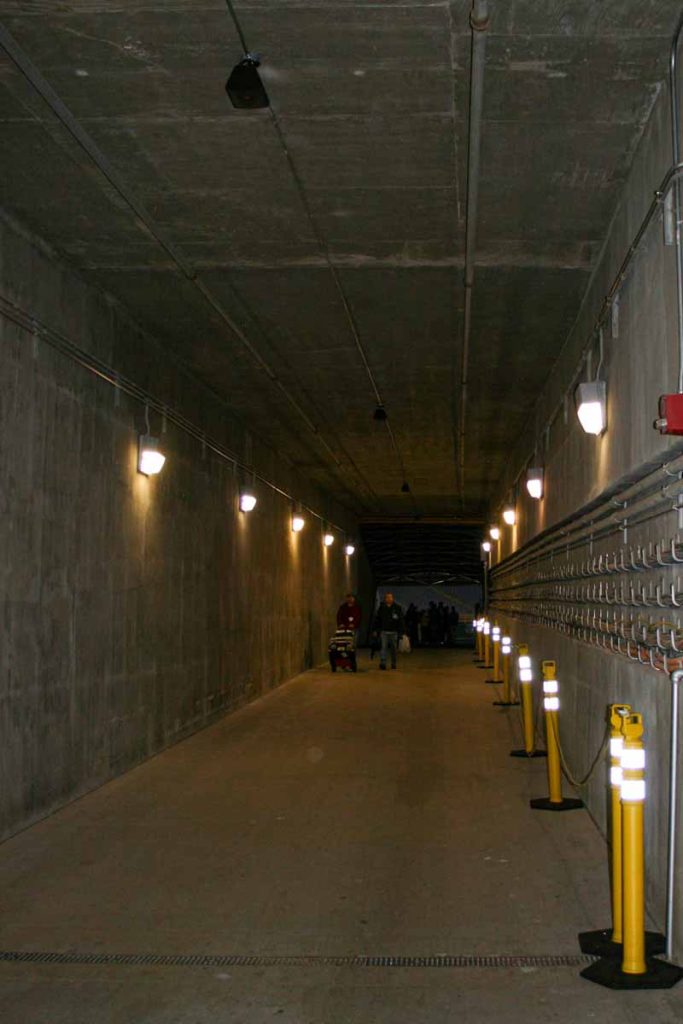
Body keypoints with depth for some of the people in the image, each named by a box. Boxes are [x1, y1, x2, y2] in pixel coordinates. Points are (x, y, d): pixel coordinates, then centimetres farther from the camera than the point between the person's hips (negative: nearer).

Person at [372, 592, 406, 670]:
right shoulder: (381, 608, 6)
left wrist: (401, 632, -3)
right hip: (384, 631, 0)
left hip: (394, 632, 0)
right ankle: (383, 663, -14)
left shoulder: (397, 608, 2)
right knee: (383, 647, -10)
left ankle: (393, 664, 19)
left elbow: (401, 621, 2)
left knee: (394, 649, 7)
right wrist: (375, 630, 6)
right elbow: (377, 619, 11)